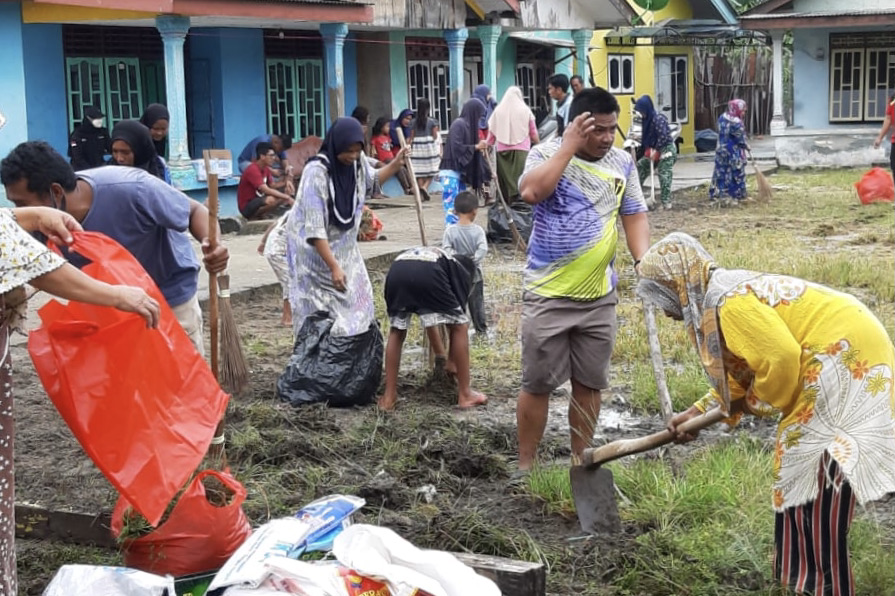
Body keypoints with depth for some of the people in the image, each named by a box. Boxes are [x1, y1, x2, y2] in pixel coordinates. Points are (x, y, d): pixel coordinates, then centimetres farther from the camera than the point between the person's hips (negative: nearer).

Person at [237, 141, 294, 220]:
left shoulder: (266, 169, 7)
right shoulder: (253, 170, -22)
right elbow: (267, 190, -30)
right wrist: (287, 197, -29)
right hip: (247, 207, -9)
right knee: (271, 200, -34)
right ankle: (254, 217, -11)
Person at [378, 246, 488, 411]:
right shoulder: (462, 271, 32)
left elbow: (429, 320, 52)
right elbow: (457, 323, 29)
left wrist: (440, 355, 61)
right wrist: (451, 360, 41)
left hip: (396, 272, 5)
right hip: (427, 275, -5)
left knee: (396, 333, 26)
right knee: (460, 327, 15)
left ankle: (389, 397, 21)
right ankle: (465, 395, 18)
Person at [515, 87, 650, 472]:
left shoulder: (623, 163, 6)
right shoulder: (547, 153, -8)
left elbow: (635, 215, 11)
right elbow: (531, 192, -28)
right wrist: (569, 147, -23)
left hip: (599, 296, 5)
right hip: (548, 295, -4)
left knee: (590, 383, 12)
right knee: (538, 383, 3)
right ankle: (525, 466, 14)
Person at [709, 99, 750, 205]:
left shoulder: (722, 118, 2)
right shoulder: (736, 123, -21)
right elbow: (740, 138, -13)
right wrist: (746, 146, 5)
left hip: (721, 149, 7)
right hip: (734, 152, -7)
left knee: (720, 172, 10)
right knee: (738, 173, 5)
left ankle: (714, 194, 12)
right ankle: (739, 195, 11)